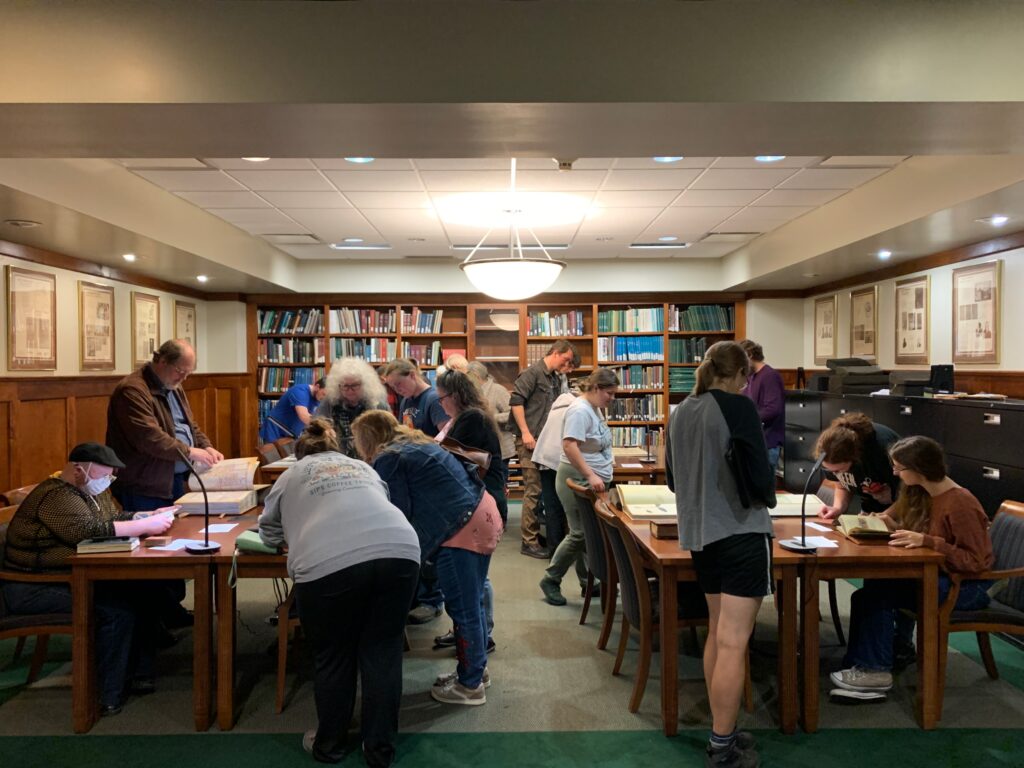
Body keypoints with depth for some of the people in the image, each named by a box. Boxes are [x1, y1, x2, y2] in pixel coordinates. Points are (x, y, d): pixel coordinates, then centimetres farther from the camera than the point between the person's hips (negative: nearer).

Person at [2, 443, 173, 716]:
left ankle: (139, 674, 0)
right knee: (118, 608, -25)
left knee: (138, 589, -9)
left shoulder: (91, 491, 12)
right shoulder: (56, 496, -20)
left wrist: (150, 517, -3)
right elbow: (90, 530, -33)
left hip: (69, 577, 10)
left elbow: (116, 518, 15)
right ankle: (108, 697, -13)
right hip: (34, 589, -9)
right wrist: (145, 526, -29)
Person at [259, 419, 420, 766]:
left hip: (329, 563, -3)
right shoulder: (364, 468, 34)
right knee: (382, 652, 16)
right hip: (399, 551, 3)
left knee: (332, 657, 16)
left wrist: (296, 534, 57)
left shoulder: (292, 474, 26)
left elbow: (269, 532, 37)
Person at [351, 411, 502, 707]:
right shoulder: (414, 443, 21)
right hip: (482, 514, 10)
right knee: (471, 604, 20)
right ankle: (477, 668, 33)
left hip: (463, 526, -10)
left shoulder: (387, 459, -7)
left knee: (462, 610, 3)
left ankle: (470, 685, 15)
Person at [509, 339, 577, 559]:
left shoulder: (556, 379, 16)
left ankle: (536, 533, 23)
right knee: (533, 491, -6)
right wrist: (525, 433, -18)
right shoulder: (533, 373, -9)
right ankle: (529, 542, 1)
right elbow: (516, 400, -15)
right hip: (530, 440, -9)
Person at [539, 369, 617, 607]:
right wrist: (590, 475, -32)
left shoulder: (594, 408, 12)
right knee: (580, 533, -5)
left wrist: (606, 463, 17)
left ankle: (588, 582, 22)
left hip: (593, 481, 9)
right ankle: (550, 580, 10)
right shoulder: (580, 410, -18)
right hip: (578, 480, -9)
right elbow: (569, 446, -28)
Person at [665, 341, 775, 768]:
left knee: (717, 635, 18)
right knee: (733, 643, -1)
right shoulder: (738, 408, -13)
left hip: (699, 533, 7)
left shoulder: (679, 413, 7)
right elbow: (760, 475, -15)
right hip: (740, 531, -7)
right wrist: (767, 499, 5)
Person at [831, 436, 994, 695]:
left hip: (967, 586, -8)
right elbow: (909, 528, 10)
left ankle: (874, 669, -7)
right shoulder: (921, 494, 3)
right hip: (941, 574, 8)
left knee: (877, 594, -20)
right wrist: (888, 524, -10)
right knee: (876, 584, -15)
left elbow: (976, 561, -22)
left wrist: (926, 541, -31)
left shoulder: (960, 504, -23)